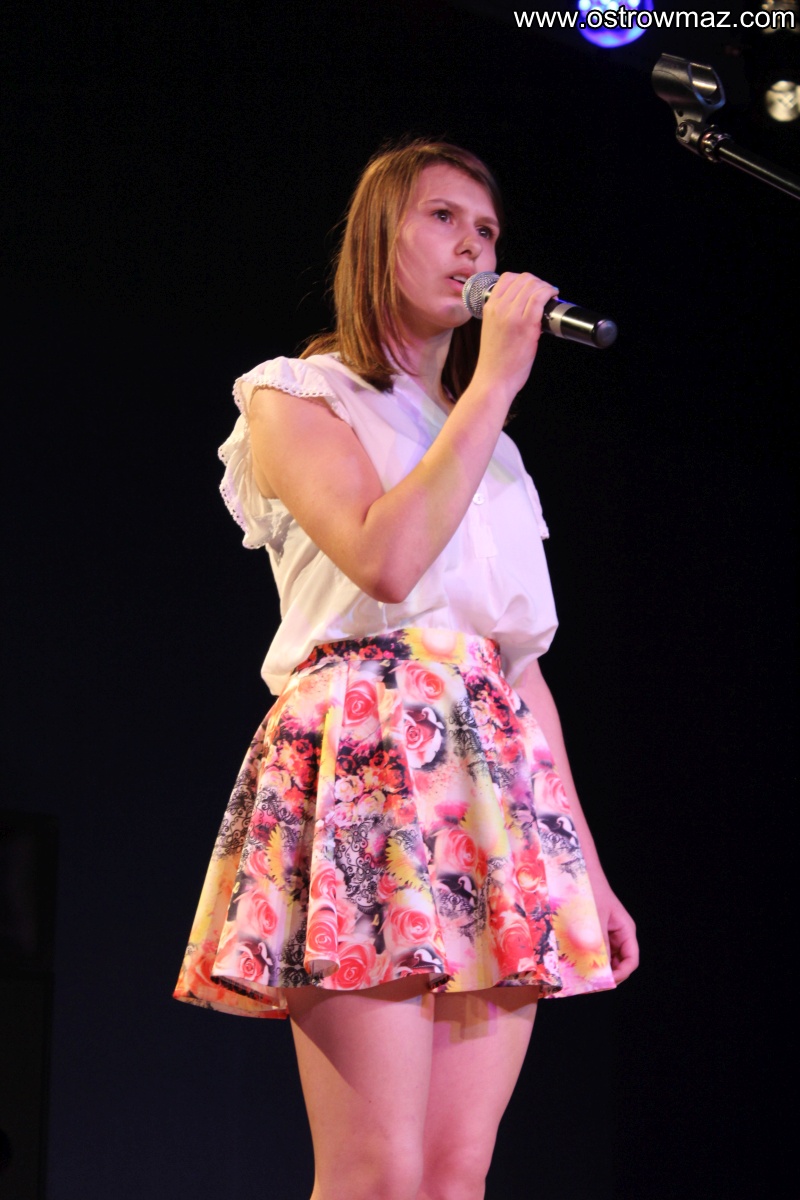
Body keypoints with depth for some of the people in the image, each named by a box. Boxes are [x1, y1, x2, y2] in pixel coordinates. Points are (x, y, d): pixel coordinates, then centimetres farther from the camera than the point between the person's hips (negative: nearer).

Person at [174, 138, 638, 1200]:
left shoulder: (491, 453, 27)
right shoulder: (295, 397, 9)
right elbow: (385, 561, -12)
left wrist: (589, 869, 16)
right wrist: (495, 379, -6)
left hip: (499, 775, 6)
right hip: (368, 757, -6)